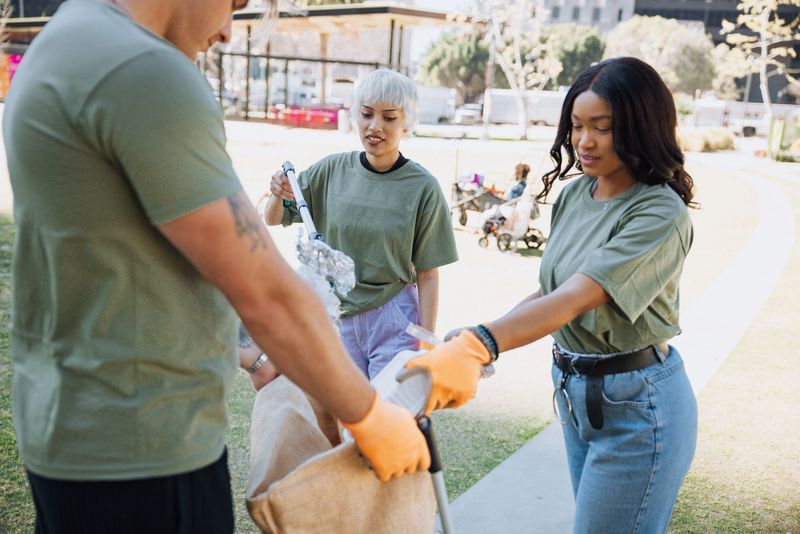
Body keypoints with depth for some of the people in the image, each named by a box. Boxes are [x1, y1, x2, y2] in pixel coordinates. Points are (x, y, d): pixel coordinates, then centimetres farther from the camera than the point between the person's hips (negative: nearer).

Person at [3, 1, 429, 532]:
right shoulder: (147, 72, -23)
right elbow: (266, 293, -21)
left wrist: (228, 353, 22)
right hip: (140, 455, -9)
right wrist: (370, 418, -8)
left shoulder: (59, 53, 9)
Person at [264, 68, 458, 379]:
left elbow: (427, 275, -6)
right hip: (336, 317, 3)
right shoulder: (332, 170, -1)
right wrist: (278, 196, -16)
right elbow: (273, 220, 7)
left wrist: (427, 344, -10)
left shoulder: (422, 188, -9)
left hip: (393, 321, -3)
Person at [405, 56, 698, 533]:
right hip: (576, 393, 7)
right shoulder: (575, 193, 3)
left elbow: (577, 298, -34)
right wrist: (475, 338, -6)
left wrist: (479, 345, -48)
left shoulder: (661, 215, -21)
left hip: (637, 406, -7)